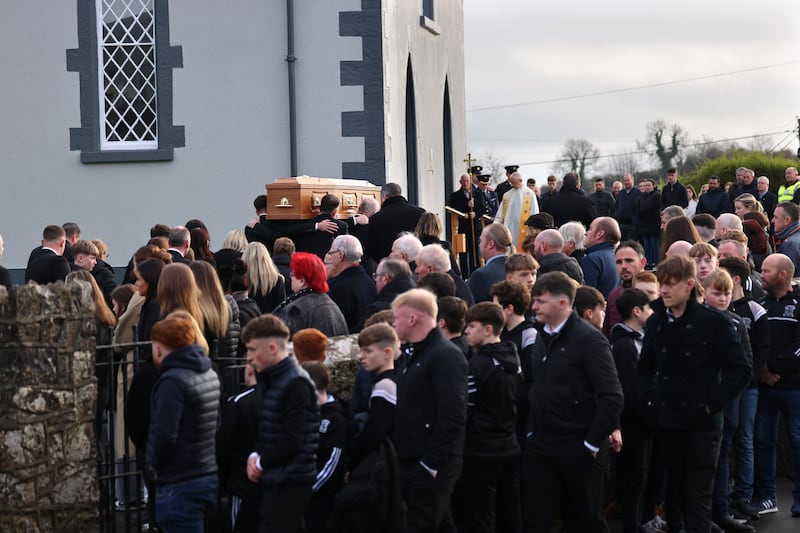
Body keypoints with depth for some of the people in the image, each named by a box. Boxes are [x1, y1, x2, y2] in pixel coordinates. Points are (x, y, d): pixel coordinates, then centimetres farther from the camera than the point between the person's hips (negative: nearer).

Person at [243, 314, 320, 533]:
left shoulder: (296, 384, -15)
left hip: (290, 482, -9)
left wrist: (261, 463, -8)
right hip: (274, 480, 9)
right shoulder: (270, 380, 15)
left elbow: (292, 441, -19)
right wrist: (254, 456, 0)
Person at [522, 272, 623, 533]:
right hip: (540, 445, 6)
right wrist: (532, 431, 7)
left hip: (579, 449, -6)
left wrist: (593, 443, -16)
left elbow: (612, 396, -18)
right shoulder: (542, 336, 9)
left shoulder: (589, 339, -13)